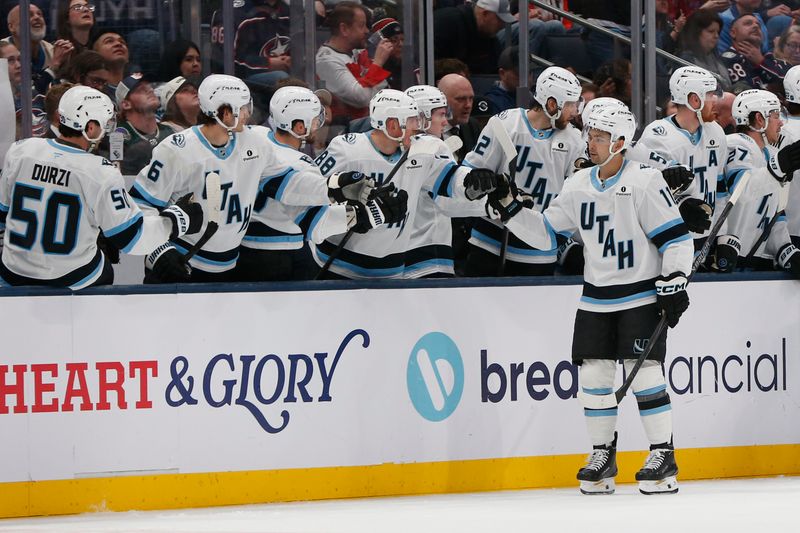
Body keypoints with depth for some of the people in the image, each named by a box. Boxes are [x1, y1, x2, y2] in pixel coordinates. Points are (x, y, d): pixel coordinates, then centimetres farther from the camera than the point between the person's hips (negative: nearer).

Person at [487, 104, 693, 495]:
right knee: (592, 375, 3)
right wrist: (510, 209, 1)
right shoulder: (578, 187, 7)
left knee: (644, 373, -10)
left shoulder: (644, 182, -11)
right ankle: (602, 455, 14)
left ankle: (663, 456, -3)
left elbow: (675, 237, -11)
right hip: (595, 299, 6)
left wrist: (674, 283, -16)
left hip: (642, 295, -6)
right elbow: (546, 233, 12)